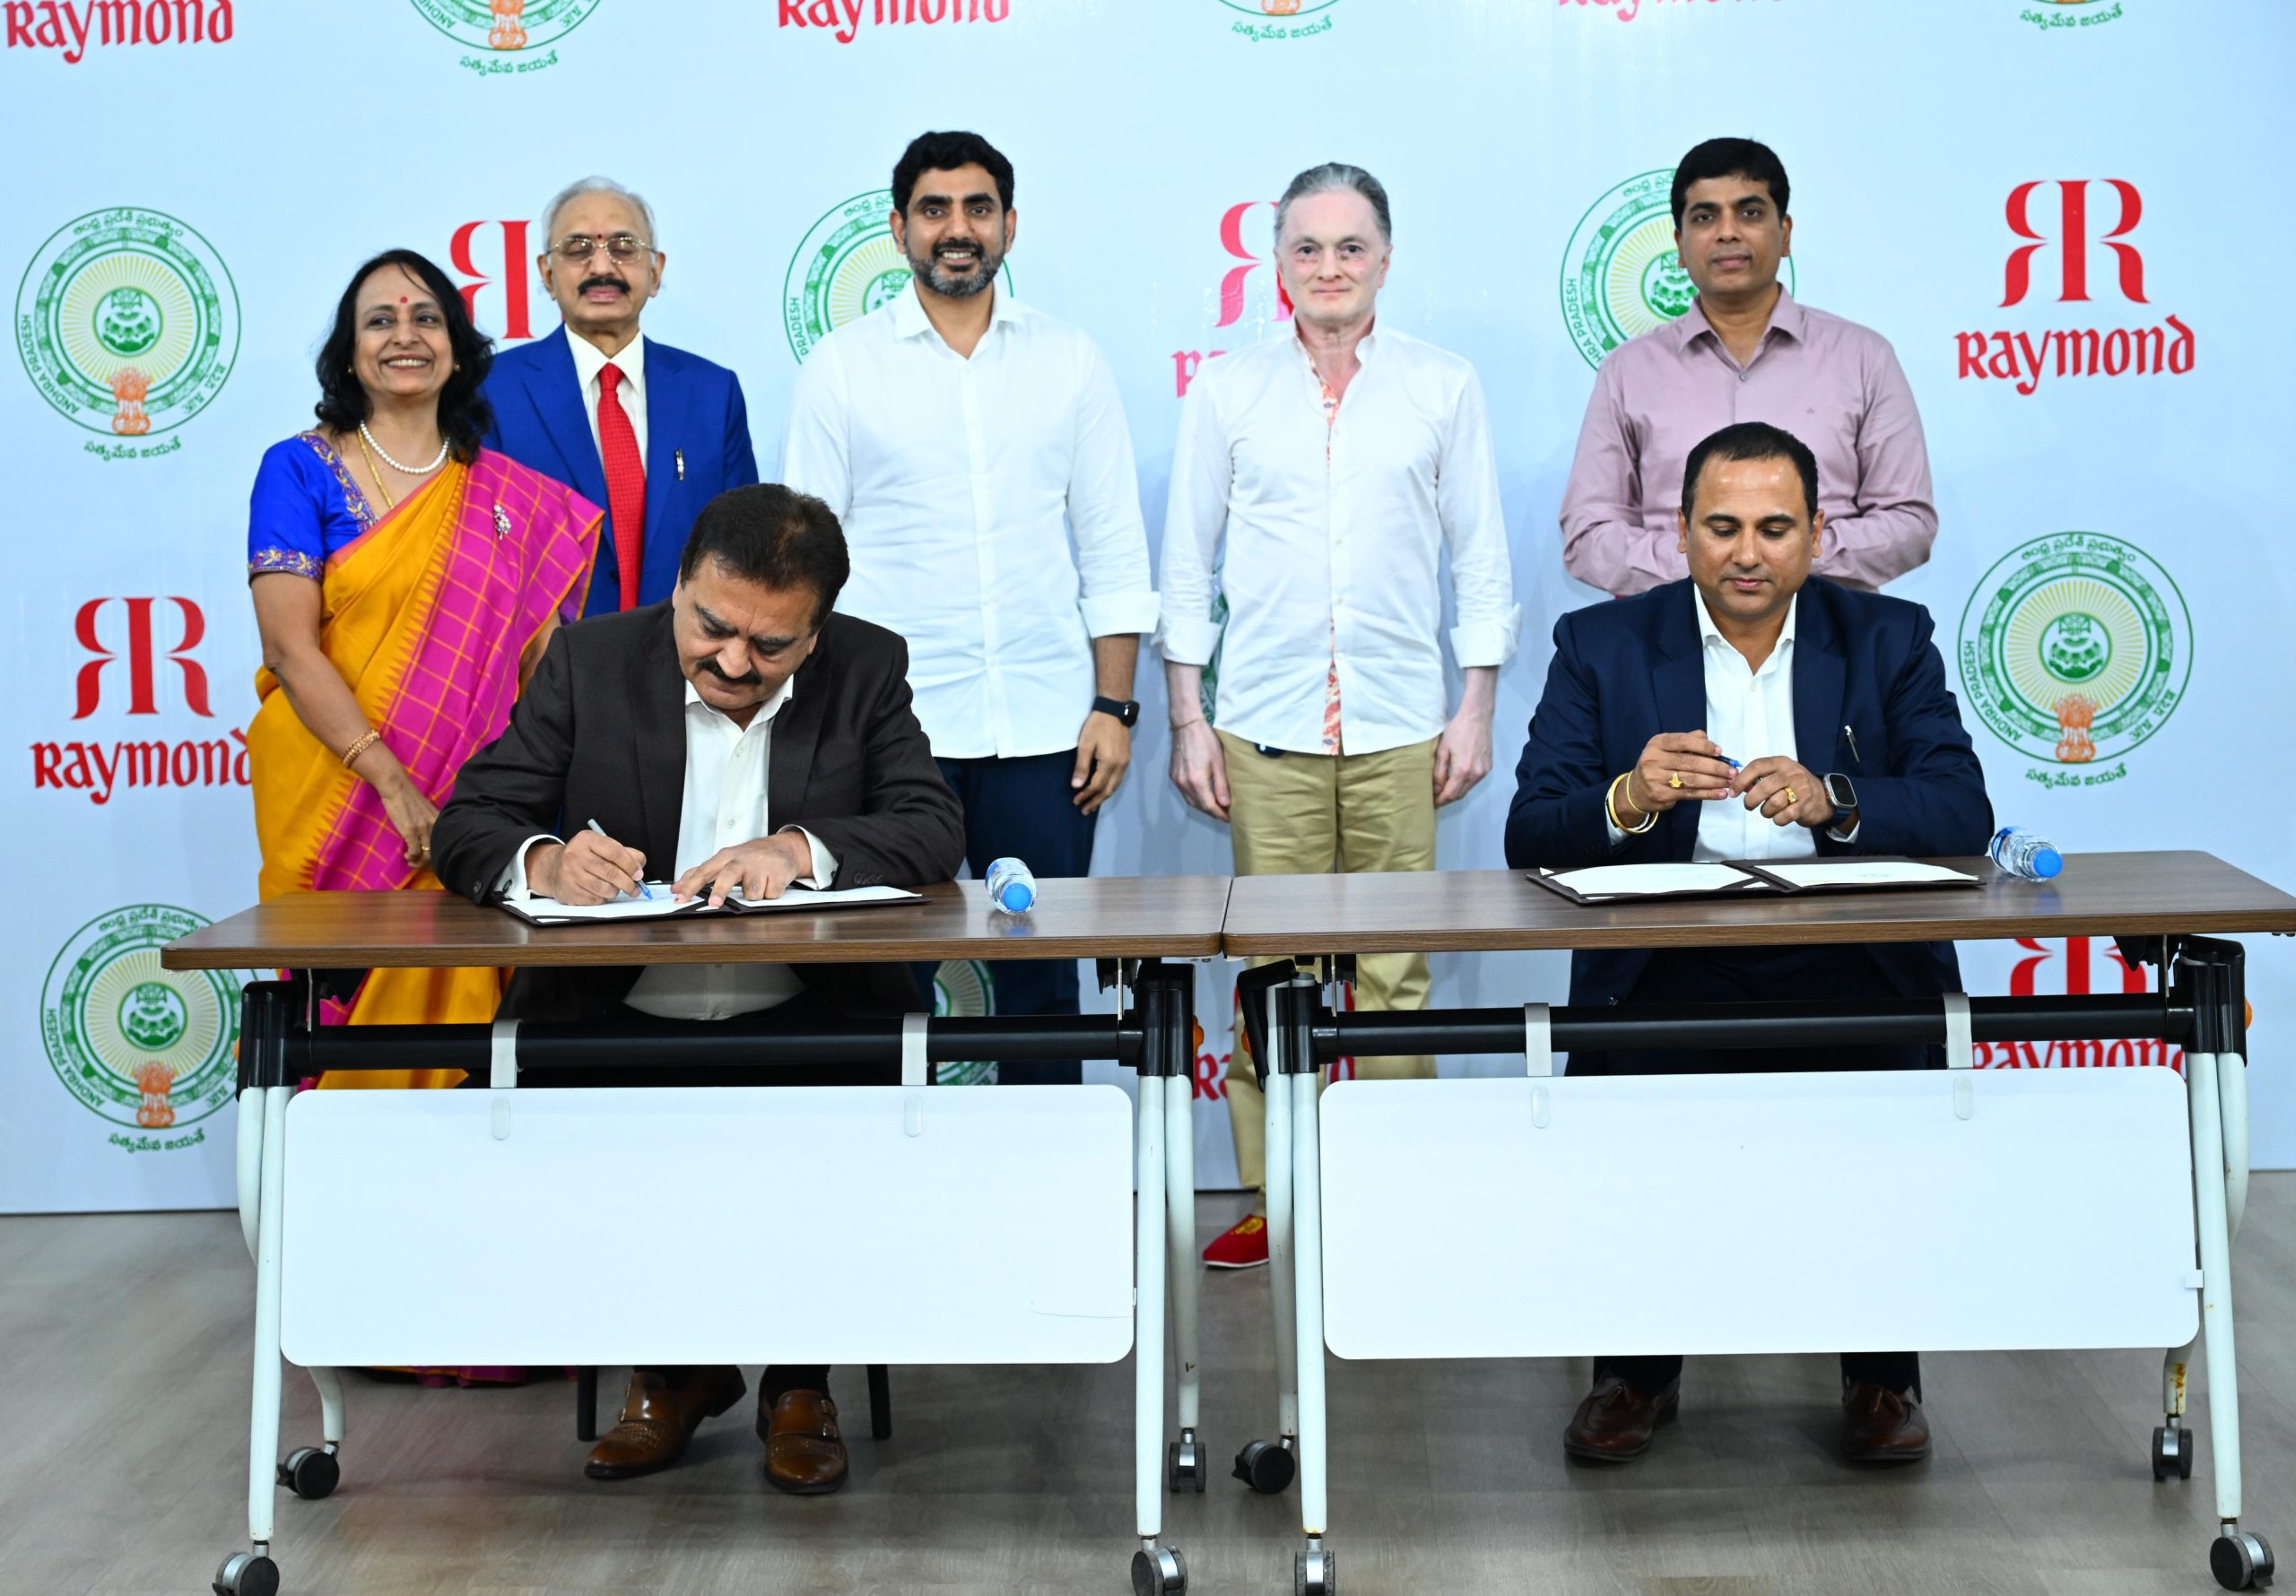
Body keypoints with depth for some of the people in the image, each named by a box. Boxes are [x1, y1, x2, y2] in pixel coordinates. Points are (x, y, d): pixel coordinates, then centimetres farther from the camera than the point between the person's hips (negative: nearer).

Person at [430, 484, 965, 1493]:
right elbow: (465, 827, -3)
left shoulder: (866, 670, 2)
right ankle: (669, 1365, 3)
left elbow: (936, 830, -8)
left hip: (807, 1022, -1)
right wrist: (543, 861, -27)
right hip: (619, 1022, 1)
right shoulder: (591, 661, 0)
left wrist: (802, 848, -28)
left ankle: (800, 1379, 0)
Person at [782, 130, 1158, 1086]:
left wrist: (1114, 704, 1)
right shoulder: (841, 368, 5)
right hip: (888, 731, -1)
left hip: (1042, 729, 1)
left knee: (1040, 985, 5)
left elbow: (1113, 549, 9)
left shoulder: (1069, 362, 9)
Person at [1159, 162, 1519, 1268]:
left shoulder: (1444, 388, 7)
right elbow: (1187, 564, 9)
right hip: (1265, 727, 0)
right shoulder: (1228, 391, 7)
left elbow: (1480, 556, 9)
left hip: (1400, 727, 0)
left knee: (1395, 972, 1)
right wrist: (1186, 717, 4)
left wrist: (1476, 709, 4)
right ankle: (1269, 1201, 9)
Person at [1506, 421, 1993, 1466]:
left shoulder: (1889, 639, 9)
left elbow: (1964, 815, -2)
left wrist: (1833, 801, -21)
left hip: (1848, 965, 0)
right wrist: (1629, 799, -23)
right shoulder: (1602, 645, 7)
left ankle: (1883, 1368, -2)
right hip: (1668, 970, 0)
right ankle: (1637, 1363, -3)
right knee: (1624, 1080, -28)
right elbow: (1530, 838, -2)